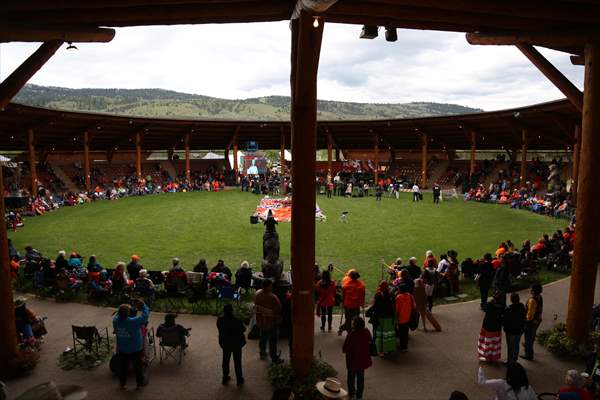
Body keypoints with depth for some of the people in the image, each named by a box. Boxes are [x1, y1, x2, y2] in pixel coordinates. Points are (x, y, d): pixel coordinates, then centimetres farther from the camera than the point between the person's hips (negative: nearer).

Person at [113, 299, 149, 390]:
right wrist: (143, 305, -7)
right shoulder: (134, 322, -30)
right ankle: (140, 383, 30)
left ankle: (122, 384, 35)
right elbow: (145, 315, -18)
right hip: (135, 350, -4)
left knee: (123, 367, 21)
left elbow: (118, 315, 8)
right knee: (138, 367, 15)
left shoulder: (115, 321, -17)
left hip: (121, 350, 4)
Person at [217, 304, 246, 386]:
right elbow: (243, 330, -12)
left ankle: (225, 377, 35)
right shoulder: (237, 321, -28)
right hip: (236, 344, -3)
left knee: (225, 360, 21)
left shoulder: (220, 320, -17)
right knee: (237, 362, 13)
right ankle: (239, 380, 26)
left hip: (225, 343, 3)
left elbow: (220, 329, 0)